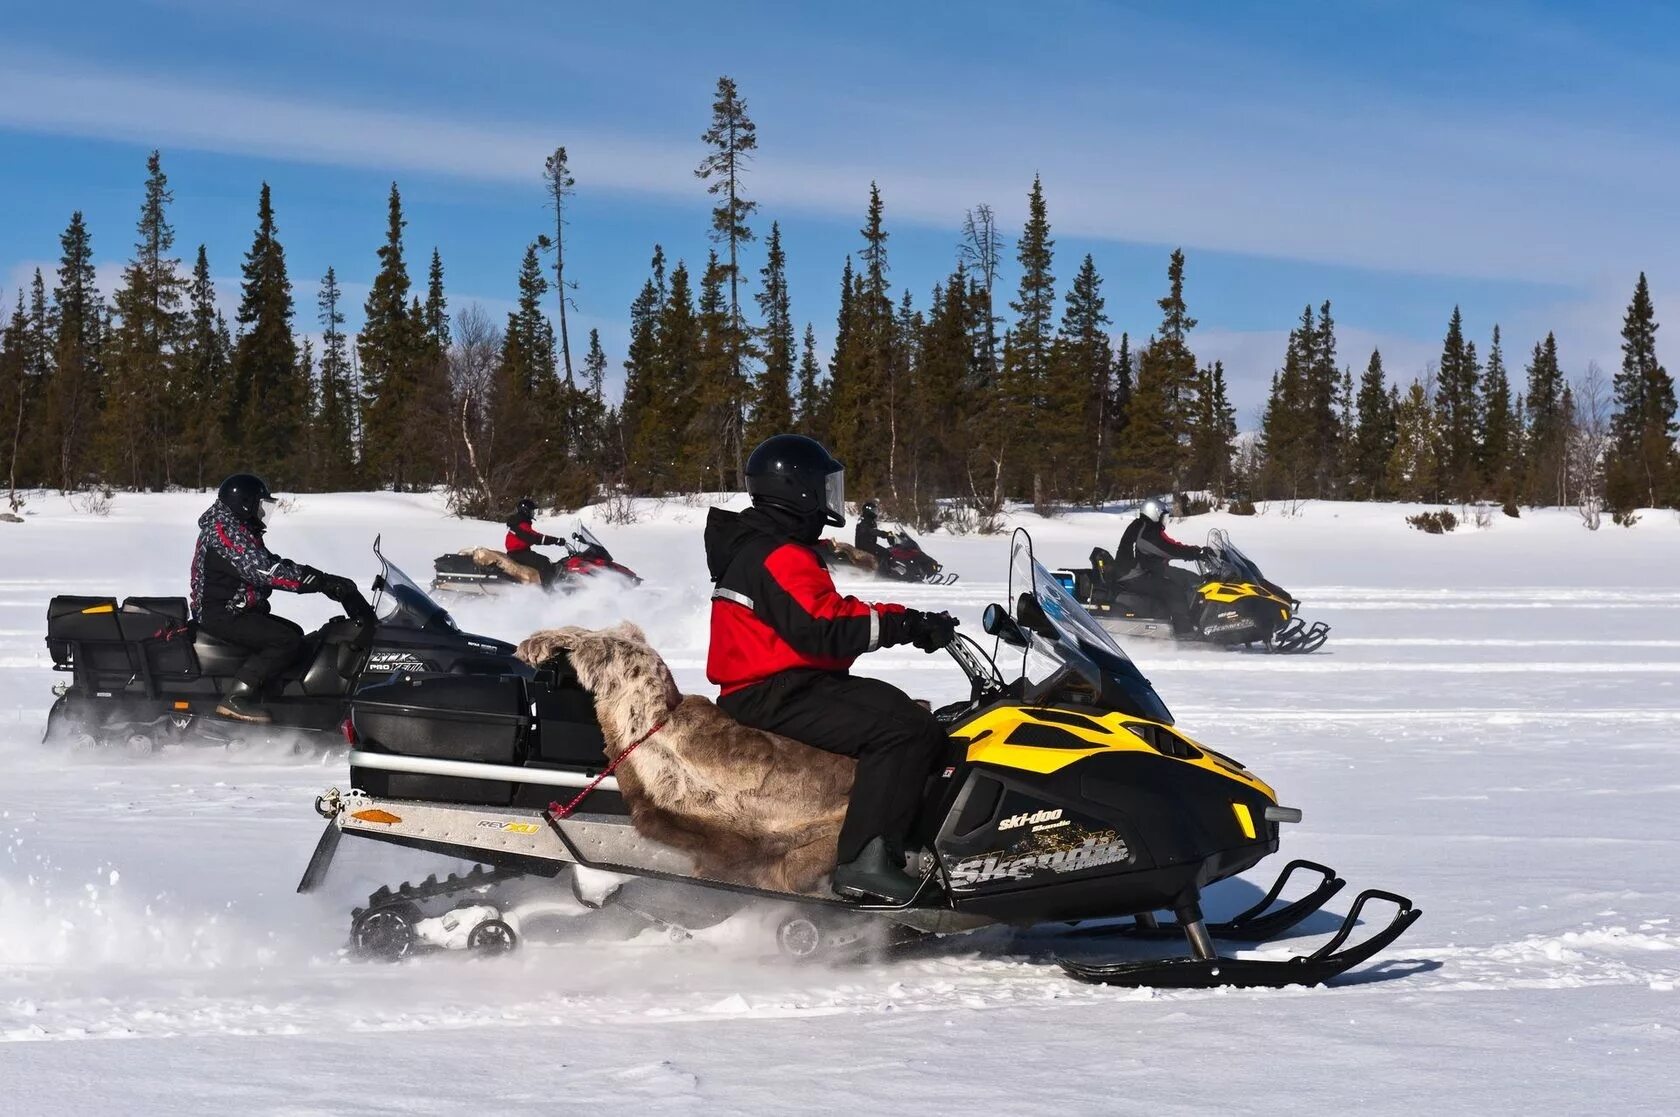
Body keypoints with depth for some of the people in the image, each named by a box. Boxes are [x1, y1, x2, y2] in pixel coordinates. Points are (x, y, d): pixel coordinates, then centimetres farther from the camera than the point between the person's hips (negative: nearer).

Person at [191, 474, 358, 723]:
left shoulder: (240, 530, 17)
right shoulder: (227, 530, -17)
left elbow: (275, 563, 14)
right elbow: (263, 571, -26)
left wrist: (324, 580, 1)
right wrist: (321, 582, -28)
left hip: (230, 610, 11)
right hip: (220, 615, -11)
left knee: (294, 632, 15)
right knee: (288, 641, -21)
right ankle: (236, 698, -24)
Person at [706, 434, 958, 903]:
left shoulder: (759, 547, 19)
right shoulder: (780, 558, -15)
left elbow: (833, 610, 16)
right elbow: (822, 631, -25)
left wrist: (909, 619, 5)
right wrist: (902, 625, -22)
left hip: (781, 685, 11)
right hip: (777, 696, -11)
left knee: (903, 708, 14)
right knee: (907, 731, -24)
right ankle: (866, 860, -32)